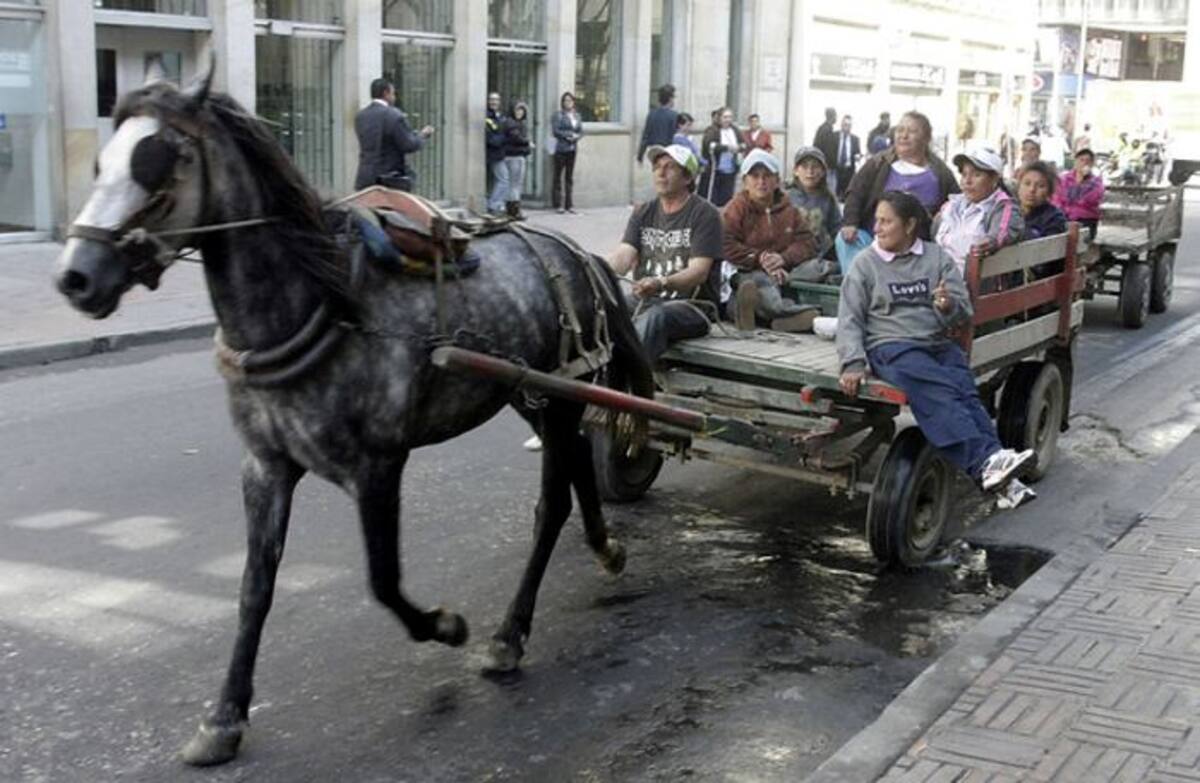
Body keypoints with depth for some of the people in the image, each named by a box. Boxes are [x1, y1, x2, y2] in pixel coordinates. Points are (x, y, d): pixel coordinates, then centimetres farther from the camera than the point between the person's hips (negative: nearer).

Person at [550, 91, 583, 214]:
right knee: (558, 177, -2)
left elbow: (581, 131, 12)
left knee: (569, 177, 7)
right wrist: (569, 135, -13)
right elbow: (555, 131, -11)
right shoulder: (558, 115, -3)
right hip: (560, 149, -5)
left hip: (572, 149, 5)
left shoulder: (576, 115, 14)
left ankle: (568, 205, 11)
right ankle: (558, 204, 0)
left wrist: (576, 136, -9)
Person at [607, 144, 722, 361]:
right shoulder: (643, 212, 16)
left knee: (655, 316, -38)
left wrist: (661, 283, -33)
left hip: (692, 304, -6)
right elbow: (624, 254, 1)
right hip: (645, 301, 6)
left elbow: (699, 271, -13)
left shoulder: (704, 214, -1)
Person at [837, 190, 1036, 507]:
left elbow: (964, 313, 11)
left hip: (938, 343, 3)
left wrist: (949, 306, -14)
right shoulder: (865, 264, 11)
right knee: (938, 391, -32)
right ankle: (985, 462, -47)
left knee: (965, 392, -28)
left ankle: (993, 465, -40)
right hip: (891, 347, -3)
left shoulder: (937, 258, 15)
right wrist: (853, 364, -12)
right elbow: (850, 320, 5)